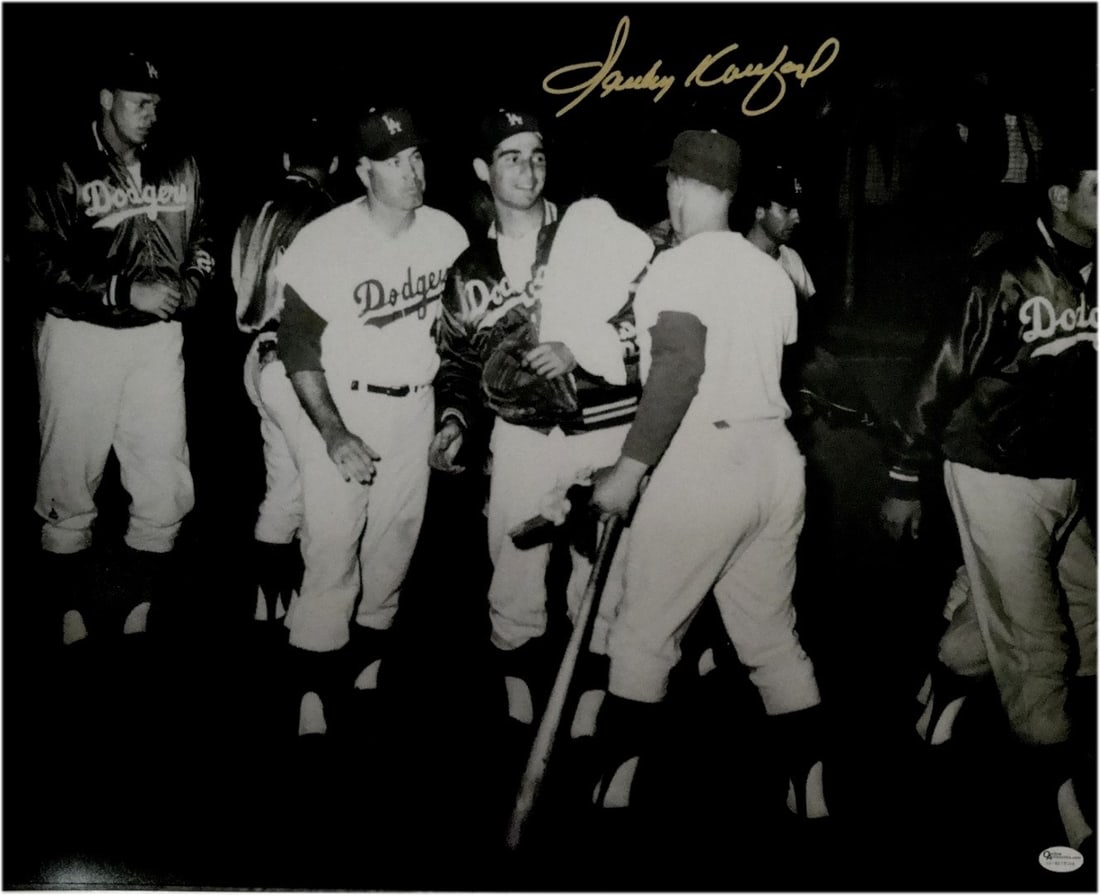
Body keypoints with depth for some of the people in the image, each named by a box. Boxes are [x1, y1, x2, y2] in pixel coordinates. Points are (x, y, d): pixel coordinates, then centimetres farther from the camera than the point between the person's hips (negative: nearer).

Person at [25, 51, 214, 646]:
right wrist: (125, 292, -19)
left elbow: (201, 238, 19)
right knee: (70, 485, 5)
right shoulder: (62, 174, -6)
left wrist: (194, 281, -1)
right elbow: (45, 266, -12)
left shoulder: (181, 170, 7)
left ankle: (136, 611, 23)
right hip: (79, 336, -3)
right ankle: (73, 615, 23)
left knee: (166, 488, 4)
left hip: (157, 336, 4)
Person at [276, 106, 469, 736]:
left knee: (396, 537, 10)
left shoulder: (447, 232, -2)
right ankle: (315, 689, 5)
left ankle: (370, 659, 27)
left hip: (415, 405, 4)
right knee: (332, 544, -7)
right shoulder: (325, 241, -15)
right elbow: (299, 344, -11)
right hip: (341, 405, -4)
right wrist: (333, 434, -17)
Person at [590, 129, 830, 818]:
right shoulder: (773, 271, 13)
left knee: (644, 638, 4)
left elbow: (680, 368, -22)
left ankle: (613, 793, 10)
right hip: (775, 459, 7)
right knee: (774, 638, 14)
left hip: (700, 465, -7)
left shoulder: (677, 266, -9)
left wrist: (631, 467, -20)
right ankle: (812, 796, 19)